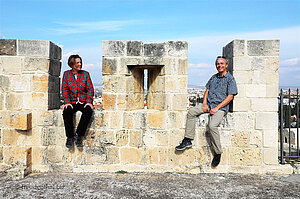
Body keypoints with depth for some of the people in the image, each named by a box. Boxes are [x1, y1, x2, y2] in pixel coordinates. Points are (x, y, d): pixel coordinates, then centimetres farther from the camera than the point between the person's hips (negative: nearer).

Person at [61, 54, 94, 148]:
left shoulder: (85, 74, 8)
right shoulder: (66, 74, 9)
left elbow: (90, 89, 4)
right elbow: (64, 89, 4)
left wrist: (89, 102, -11)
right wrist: (67, 102, -11)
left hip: (84, 101, 0)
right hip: (72, 102, 1)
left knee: (88, 111, -33)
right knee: (66, 111, -31)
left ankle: (78, 135, -24)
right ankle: (69, 137, -19)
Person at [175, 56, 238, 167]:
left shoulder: (230, 79, 0)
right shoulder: (213, 77, 20)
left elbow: (230, 96, -8)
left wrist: (217, 108, -16)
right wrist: (204, 103, -1)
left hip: (221, 107, -6)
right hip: (208, 104, 6)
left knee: (212, 126, -29)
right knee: (191, 112, -16)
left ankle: (218, 153, -11)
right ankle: (188, 140, -11)